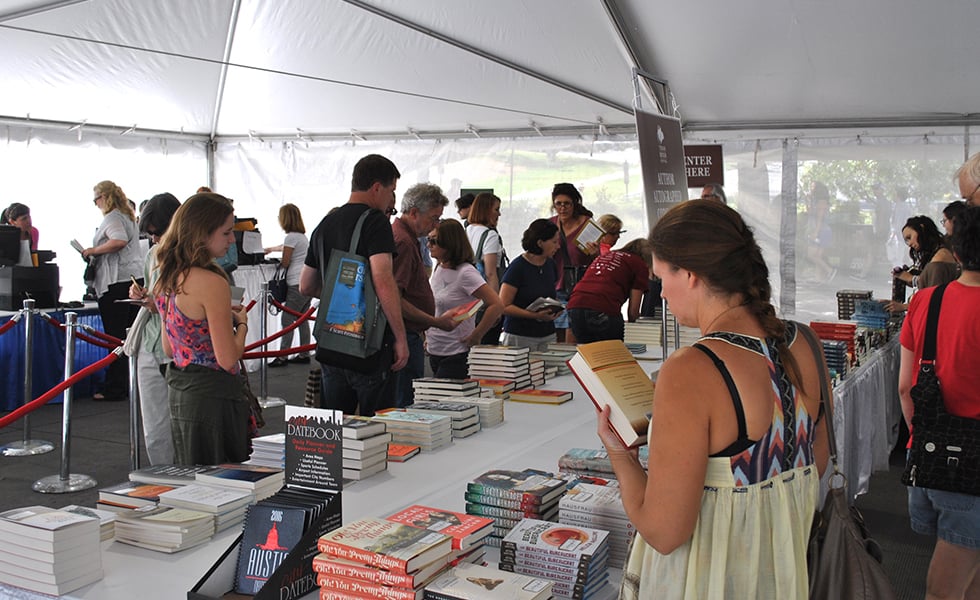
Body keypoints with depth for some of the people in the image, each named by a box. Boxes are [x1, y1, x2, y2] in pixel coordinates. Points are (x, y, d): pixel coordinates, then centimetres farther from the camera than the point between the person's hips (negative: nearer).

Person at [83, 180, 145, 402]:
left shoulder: (112, 218, -8)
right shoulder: (128, 216, 20)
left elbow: (119, 241, -26)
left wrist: (93, 250, -13)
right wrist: (96, 255, 24)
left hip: (117, 282, -9)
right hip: (136, 278, 9)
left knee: (115, 337, -5)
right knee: (130, 336, 11)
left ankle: (115, 388, -1)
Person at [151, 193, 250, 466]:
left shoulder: (168, 278, 7)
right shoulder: (212, 283, -19)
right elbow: (228, 359, -19)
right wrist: (241, 324, -1)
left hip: (180, 390, 9)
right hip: (212, 395, -9)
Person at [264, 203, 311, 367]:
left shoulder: (291, 236, -10)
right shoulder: (302, 236, 19)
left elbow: (284, 263, -8)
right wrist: (270, 249, 54)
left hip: (297, 285, -9)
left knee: (287, 320, -7)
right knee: (302, 319, 12)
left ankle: (282, 357, -6)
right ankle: (304, 354, 15)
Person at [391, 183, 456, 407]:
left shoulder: (407, 238, 18)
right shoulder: (402, 242, -16)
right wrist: (435, 322, -20)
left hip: (409, 336, 11)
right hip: (406, 336, -11)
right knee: (405, 407, -7)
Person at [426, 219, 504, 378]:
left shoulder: (465, 273, -17)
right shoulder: (438, 269, 7)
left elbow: (497, 306, -23)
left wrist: (475, 337, -17)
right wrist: (427, 336, 13)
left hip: (456, 355, -8)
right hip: (434, 352, 8)